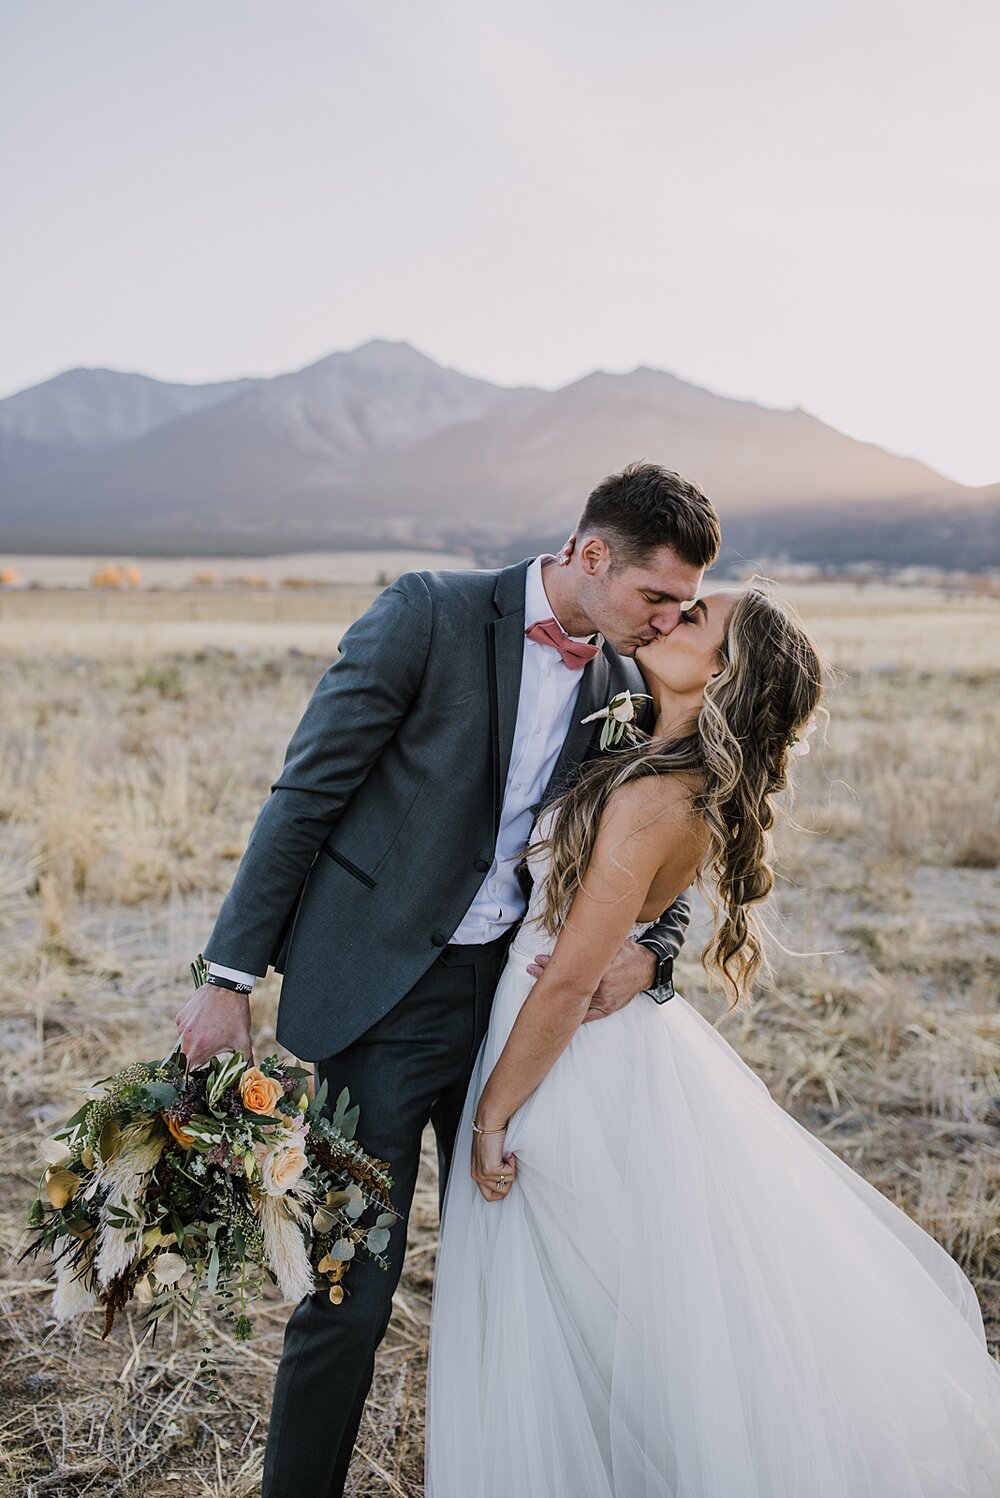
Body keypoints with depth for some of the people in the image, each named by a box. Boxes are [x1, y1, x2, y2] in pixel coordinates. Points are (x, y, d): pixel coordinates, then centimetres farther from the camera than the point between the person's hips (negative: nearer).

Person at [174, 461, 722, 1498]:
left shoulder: (622, 693, 6)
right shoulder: (431, 615, -10)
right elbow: (303, 796, -10)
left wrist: (648, 955, -10)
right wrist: (230, 978, -11)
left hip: (518, 1001, 5)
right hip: (376, 996, -5)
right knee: (350, 1294, 0)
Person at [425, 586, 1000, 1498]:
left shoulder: (652, 799, -27)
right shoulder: (694, 783, -1)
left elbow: (568, 983, -23)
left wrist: (491, 1117, -14)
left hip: (581, 1079, -9)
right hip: (623, 1043, 9)